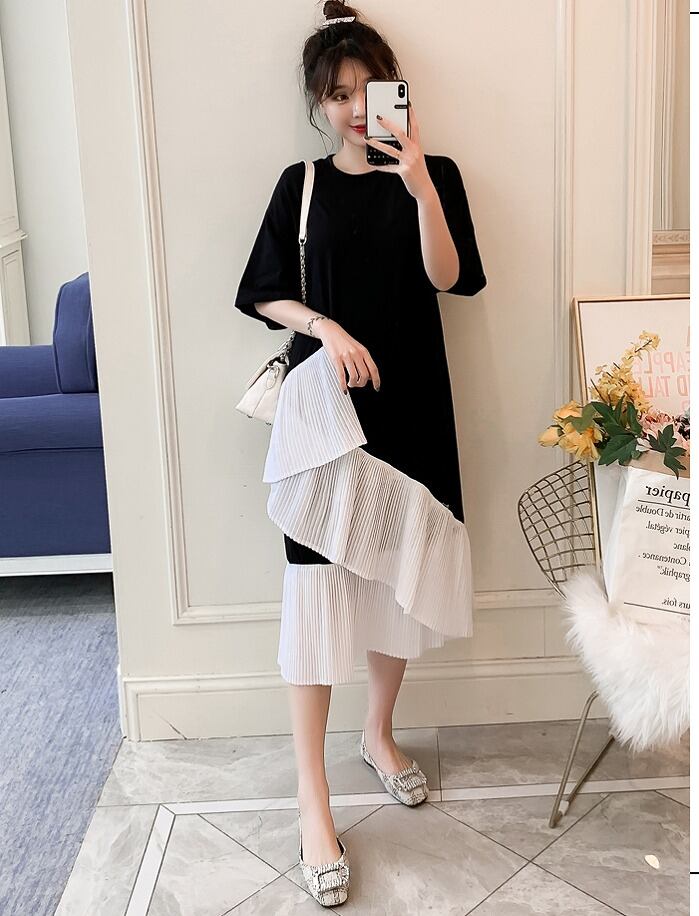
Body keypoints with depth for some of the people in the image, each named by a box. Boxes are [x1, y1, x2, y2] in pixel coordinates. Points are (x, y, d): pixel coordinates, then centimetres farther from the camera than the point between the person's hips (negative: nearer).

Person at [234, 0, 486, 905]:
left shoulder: (434, 174, 4)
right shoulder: (301, 185, 5)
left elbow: (450, 277, -10)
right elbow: (264, 295, 5)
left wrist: (421, 186, -22)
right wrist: (327, 328, -12)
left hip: (410, 401, 2)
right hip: (326, 401, -1)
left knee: (397, 569, 11)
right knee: (317, 582, -7)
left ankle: (379, 733, 33)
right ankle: (313, 803, -2)